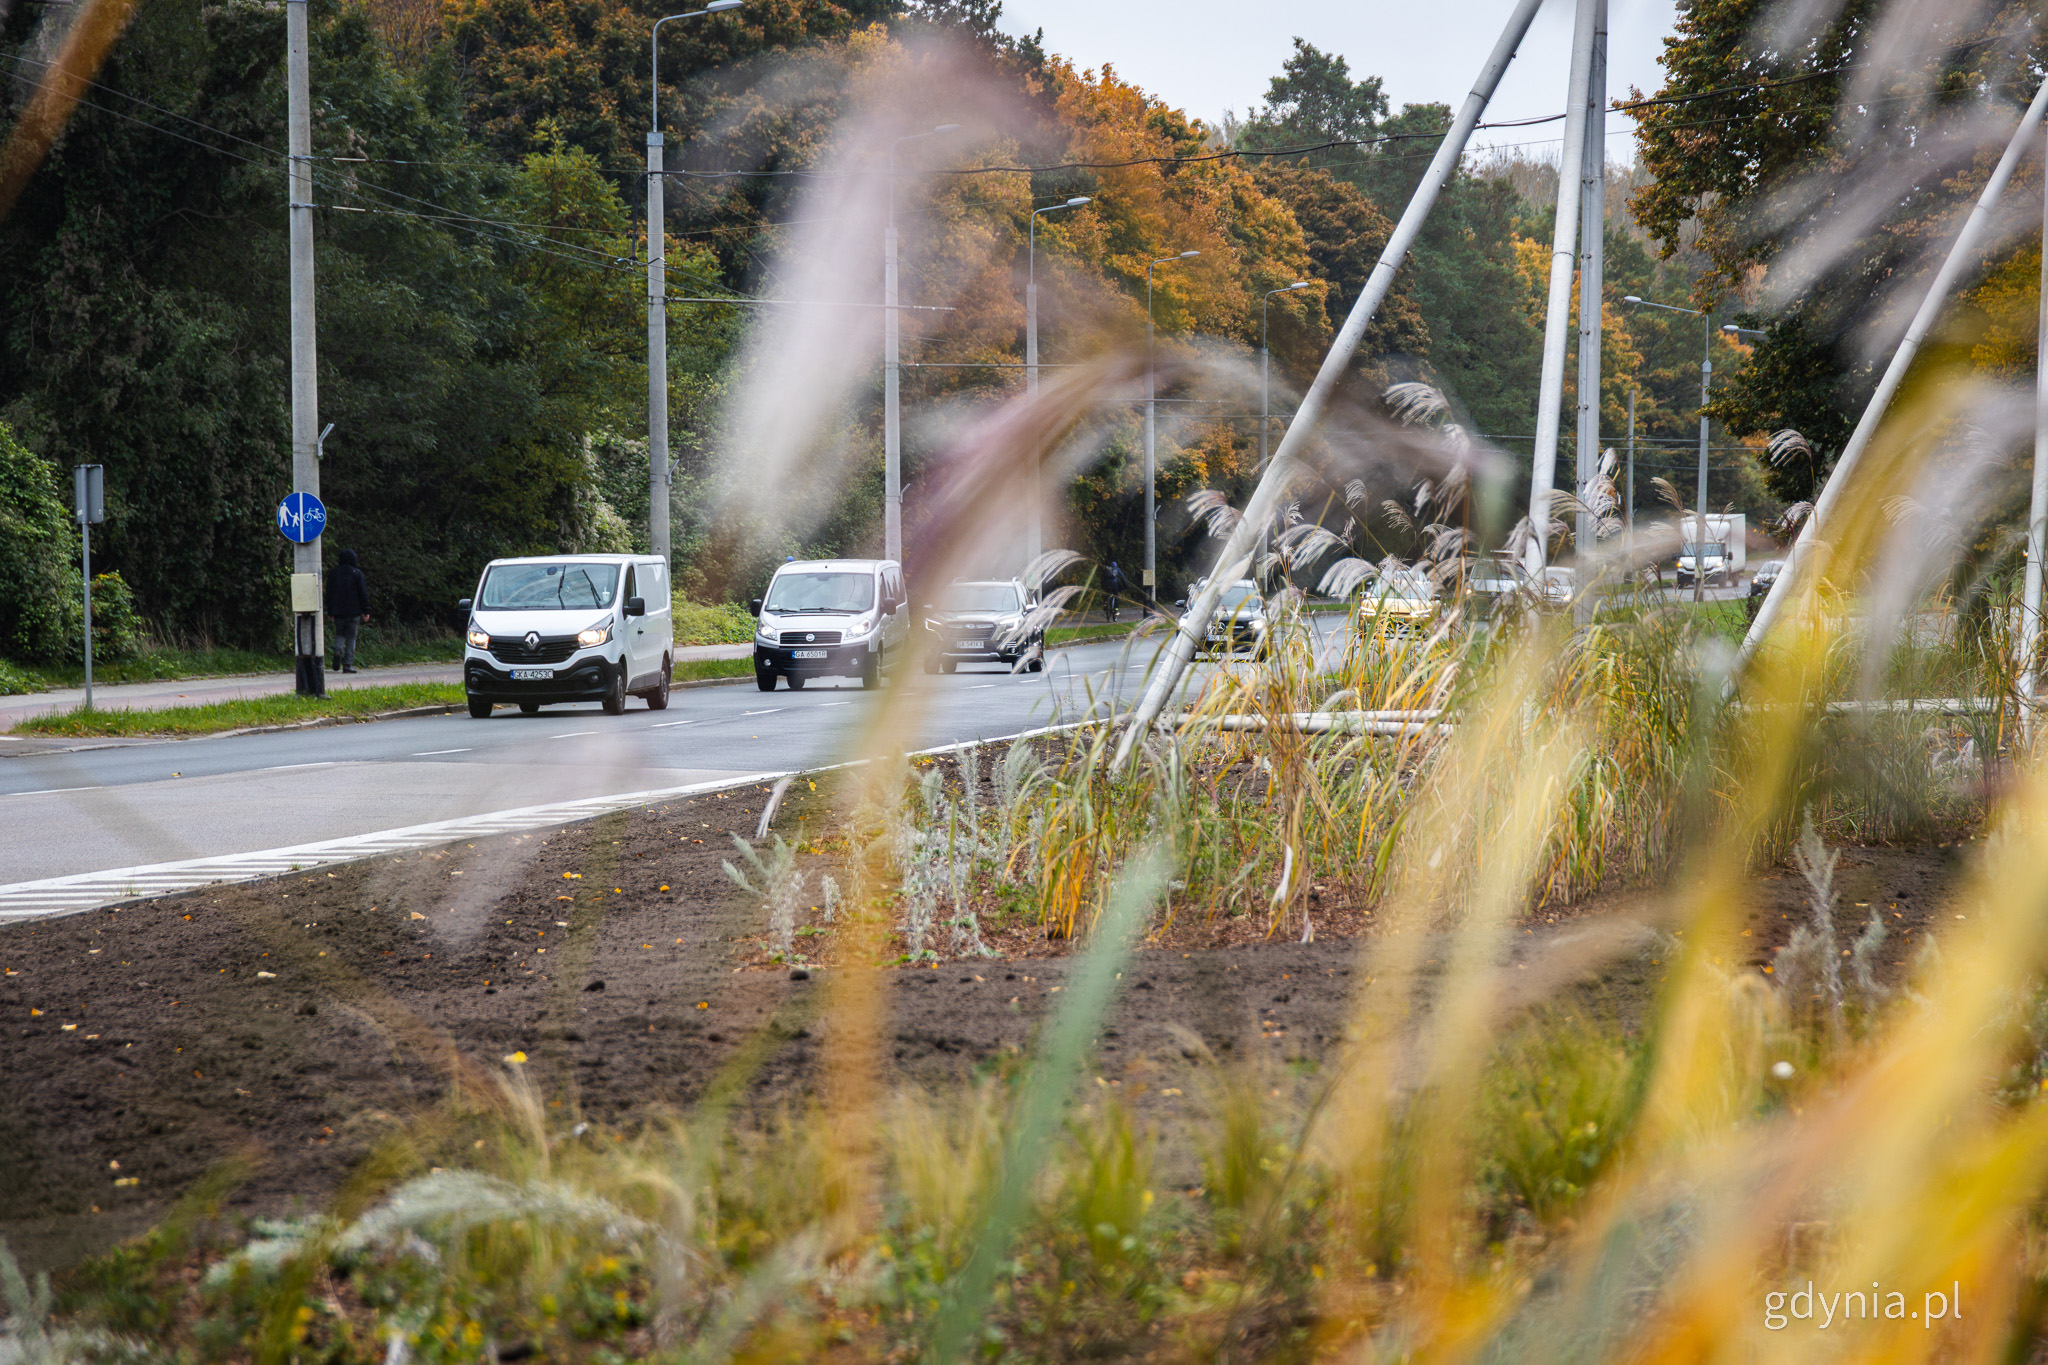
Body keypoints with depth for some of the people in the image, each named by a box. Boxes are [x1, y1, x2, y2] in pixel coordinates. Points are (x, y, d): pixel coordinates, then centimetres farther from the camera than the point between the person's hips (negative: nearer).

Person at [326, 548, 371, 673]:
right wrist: (366, 611, 0)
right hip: (354, 611, -2)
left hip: (338, 611, 2)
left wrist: (330, 612, 15)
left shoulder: (333, 574, 5)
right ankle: (348, 664, 0)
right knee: (351, 637, 3)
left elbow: (329, 594, 9)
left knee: (339, 634, 17)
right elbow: (363, 593, -5)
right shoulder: (357, 574, -4)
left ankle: (338, 651, -13)